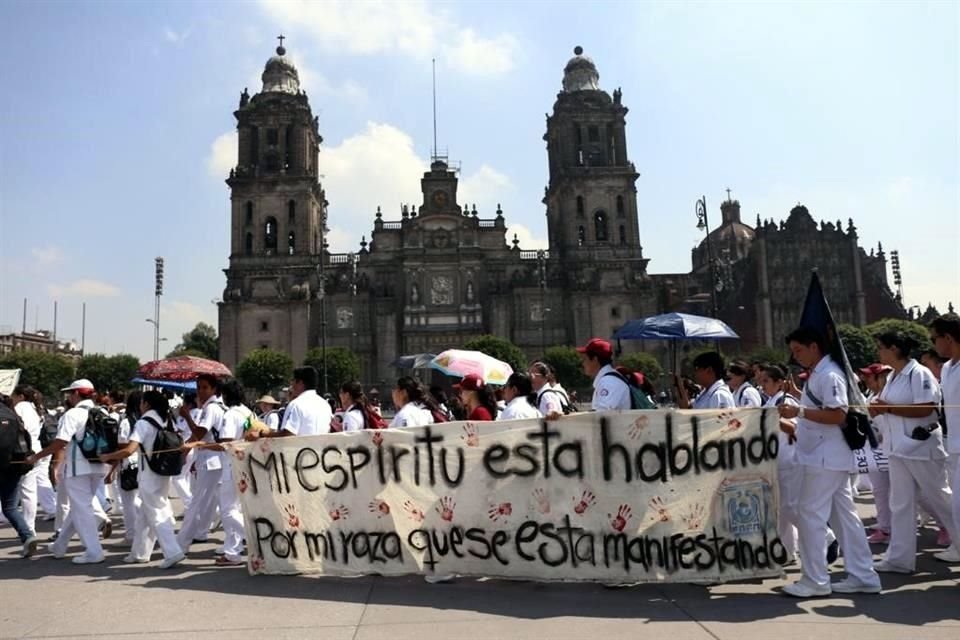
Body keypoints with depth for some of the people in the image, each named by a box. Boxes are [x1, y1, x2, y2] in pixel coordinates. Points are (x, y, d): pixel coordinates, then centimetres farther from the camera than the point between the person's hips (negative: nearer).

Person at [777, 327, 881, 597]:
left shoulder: (829, 375, -15)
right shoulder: (816, 374, 15)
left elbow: (838, 415, -23)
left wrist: (799, 411, -26)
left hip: (825, 459, -10)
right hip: (824, 457, 10)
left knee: (810, 514, -5)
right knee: (844, 516, 12)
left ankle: (815, 579, 3)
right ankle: (863, 576, 18)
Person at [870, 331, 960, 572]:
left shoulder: (919, 374, -15)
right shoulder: (893, 376, 11)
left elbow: (925, 409, -23)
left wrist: (888, 408, -19)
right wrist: (878, 406, -2)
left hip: (921, 446, -8)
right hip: (898, 447, 9)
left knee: (939, 498, 6)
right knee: (901, 504, 8)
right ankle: (899, 558, 12)